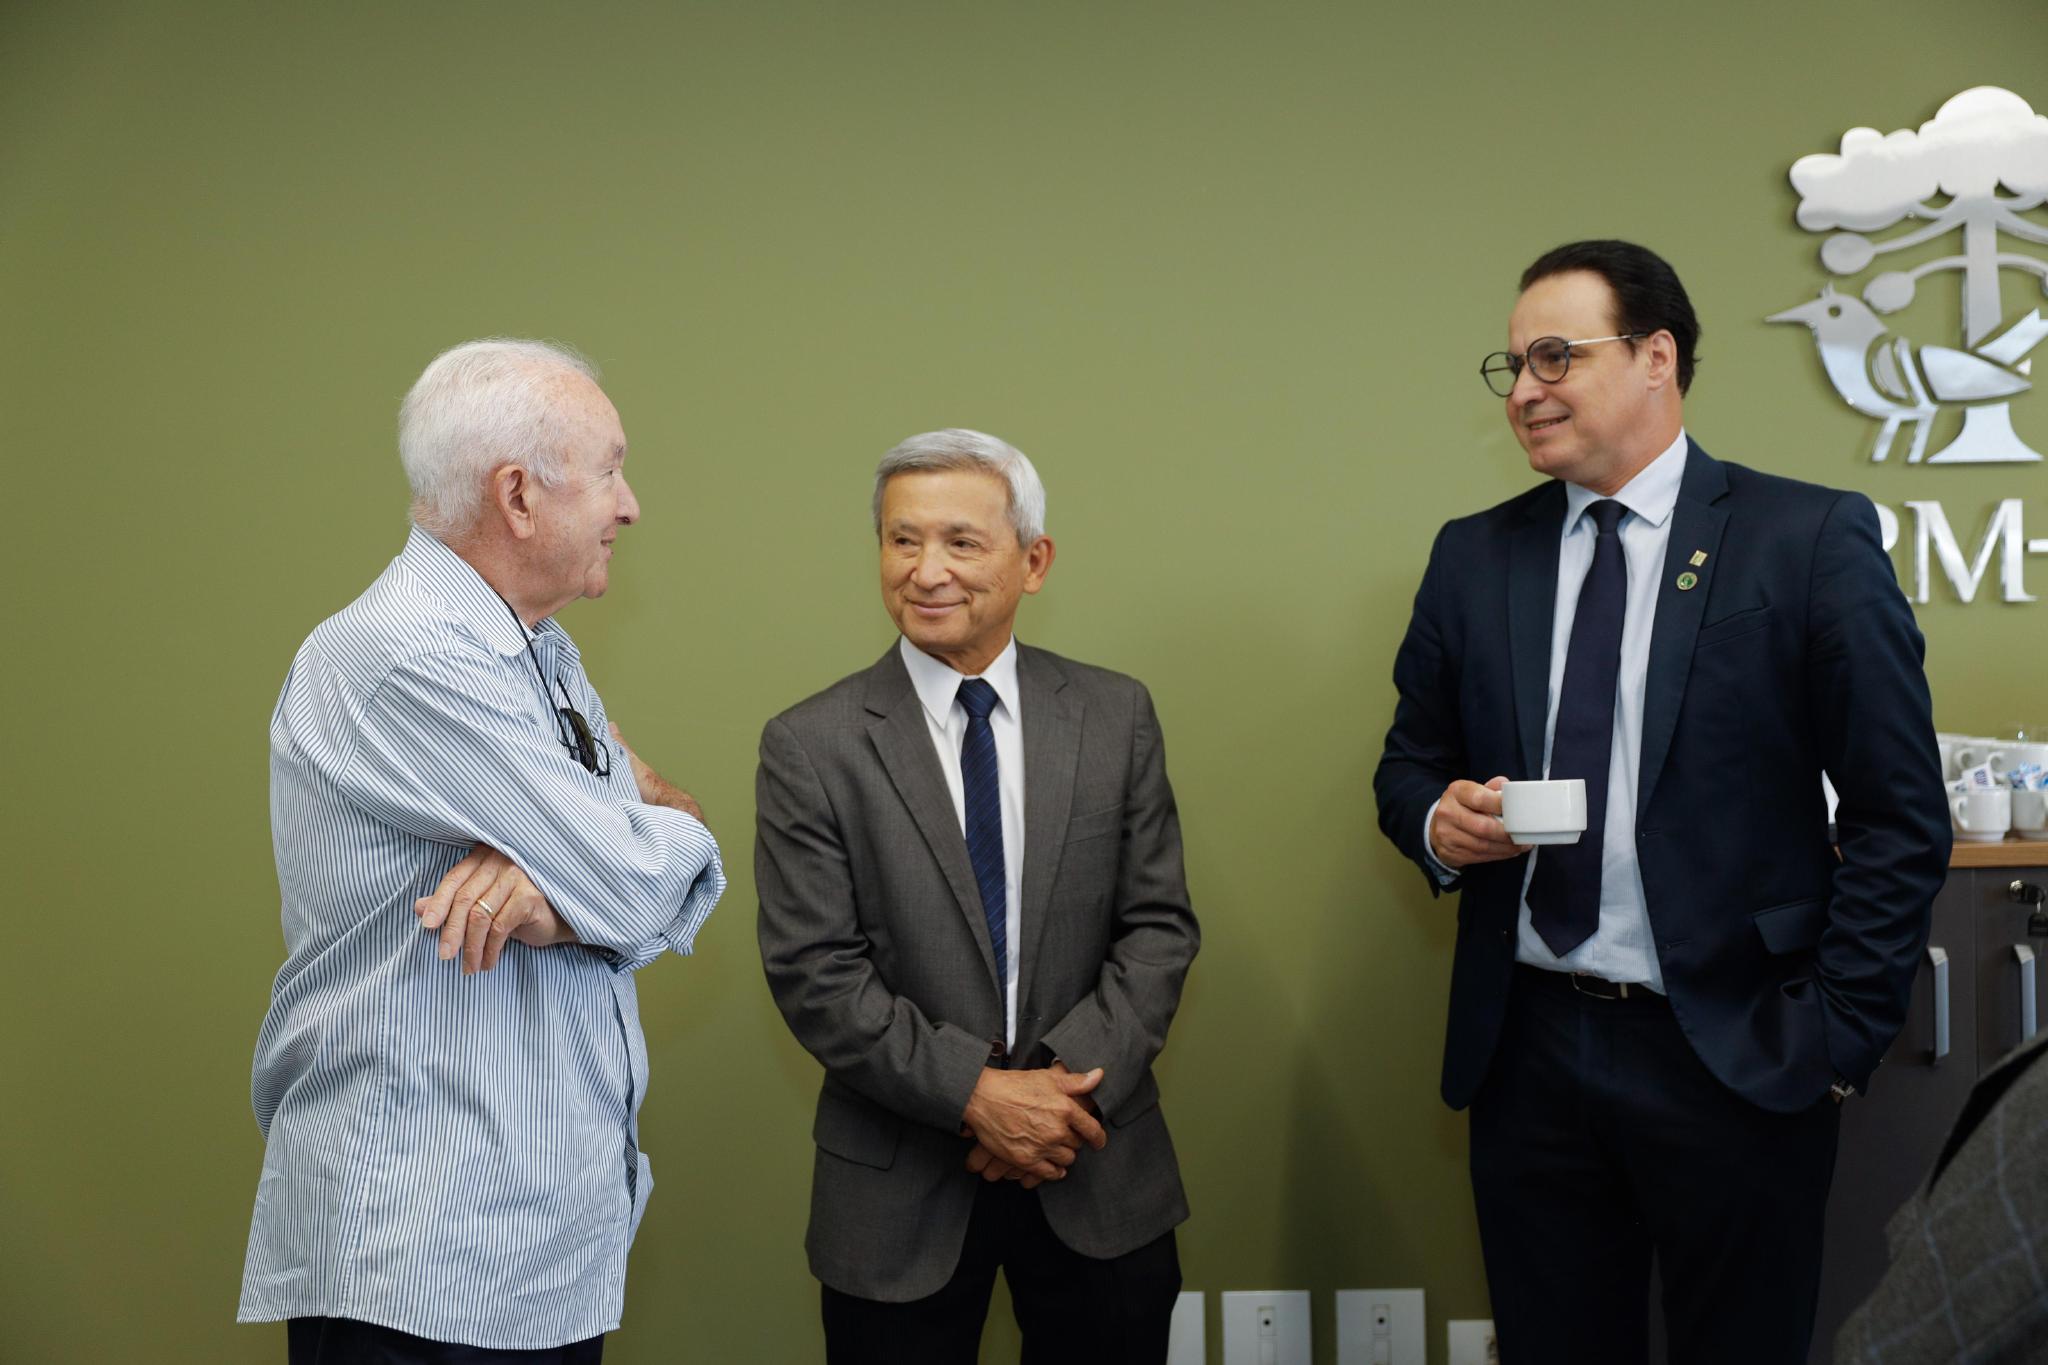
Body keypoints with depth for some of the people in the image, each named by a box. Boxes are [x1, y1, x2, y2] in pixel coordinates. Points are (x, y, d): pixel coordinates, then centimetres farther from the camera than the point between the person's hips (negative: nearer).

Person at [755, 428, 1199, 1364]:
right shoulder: (809, 747, -6)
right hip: (902, 1189, -2)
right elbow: (814, 974, -10)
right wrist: (976, 1094, -17)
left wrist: (1075, 1080, -14)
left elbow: (1158, 926, 0)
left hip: (1099, 1173, 2)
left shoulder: (1115, 717, 2)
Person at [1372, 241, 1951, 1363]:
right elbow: (1408, 766, 16)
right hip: (1527, 1048, 4)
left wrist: (1840, 1035, -8)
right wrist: (1438, 821, -7)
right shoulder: (1474, 556, 8)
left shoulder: (1812, 541, -5)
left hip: (1734, 1055, -3)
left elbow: (1901, 817, -5)